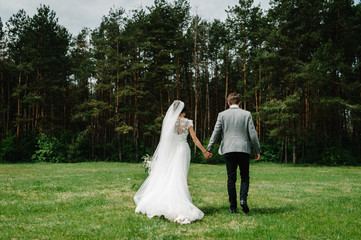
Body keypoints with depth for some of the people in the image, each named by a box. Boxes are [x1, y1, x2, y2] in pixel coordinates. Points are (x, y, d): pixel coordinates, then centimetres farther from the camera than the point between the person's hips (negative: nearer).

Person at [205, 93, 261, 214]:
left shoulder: (222, 115, 3)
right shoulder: (246, 114, 2)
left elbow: (216, 133, 2)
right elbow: (252, 134, 0)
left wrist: (209, 149, 8)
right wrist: (257, 150, 8)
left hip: (228, 150, 1)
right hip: (243, 149, -1)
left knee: (231, 178, 6)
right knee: (245, 177, 12)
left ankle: (233, 207, 8)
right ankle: (243, 198, -10)